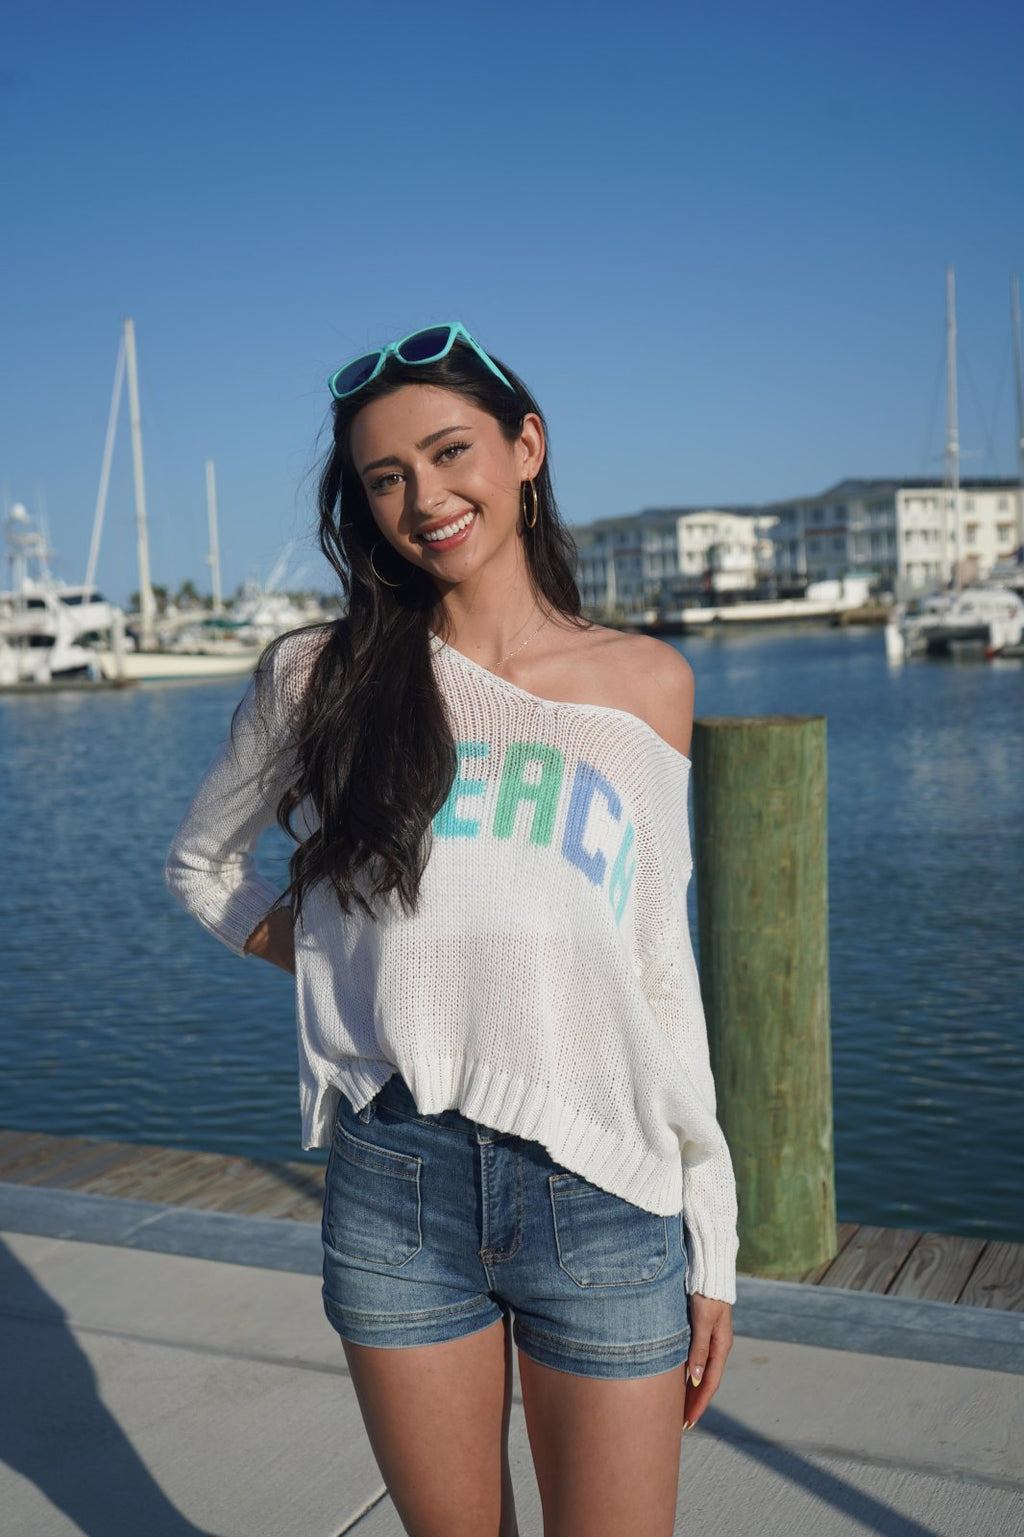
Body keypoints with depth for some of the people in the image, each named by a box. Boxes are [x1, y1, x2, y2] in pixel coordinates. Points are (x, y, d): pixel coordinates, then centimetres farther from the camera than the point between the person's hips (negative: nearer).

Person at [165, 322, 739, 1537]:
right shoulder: (321, 674, 2)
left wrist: (712, 1240, 6)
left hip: (602, 1201, 0)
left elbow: (662, 969, 6)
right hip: (393, 1193, 0)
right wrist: (312, 943, -1)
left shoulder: (645, 683, 4)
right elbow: (199, 861, 18)